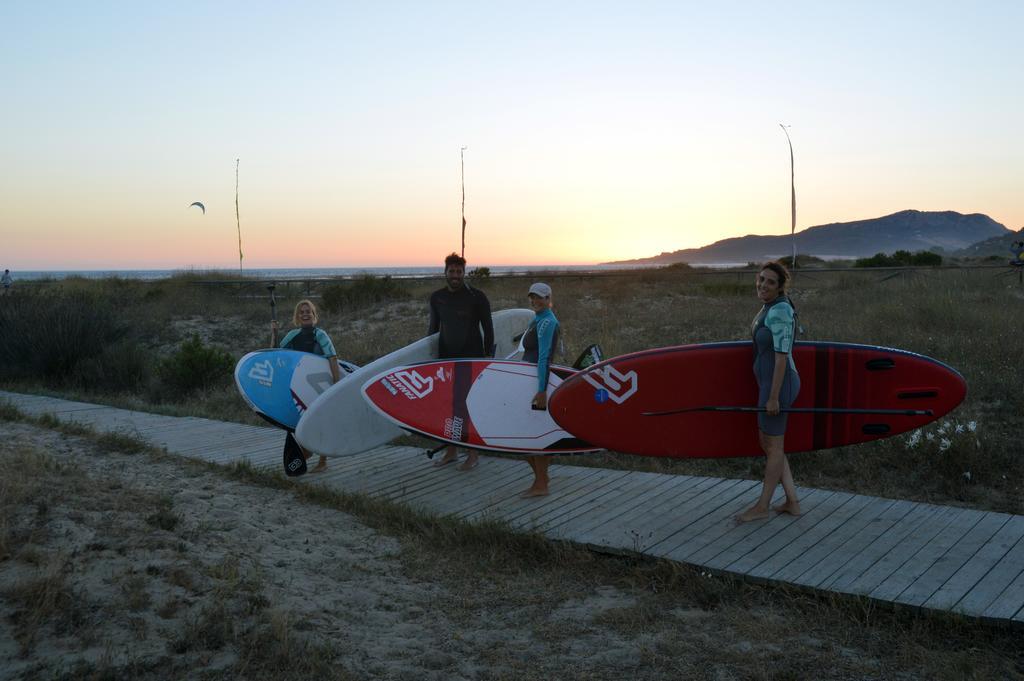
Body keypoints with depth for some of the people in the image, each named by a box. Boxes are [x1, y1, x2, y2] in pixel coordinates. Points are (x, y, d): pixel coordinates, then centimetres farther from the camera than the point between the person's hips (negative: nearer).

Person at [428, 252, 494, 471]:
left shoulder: (476, 297, -6)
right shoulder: (436, 297, 7)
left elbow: (488, 328, -3)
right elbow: (433, 327, 17)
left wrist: (488, 357, -7)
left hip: (471, 358, -5)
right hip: (446, 358, 5)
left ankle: (474, 454, 6)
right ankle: (451, 451, 19)